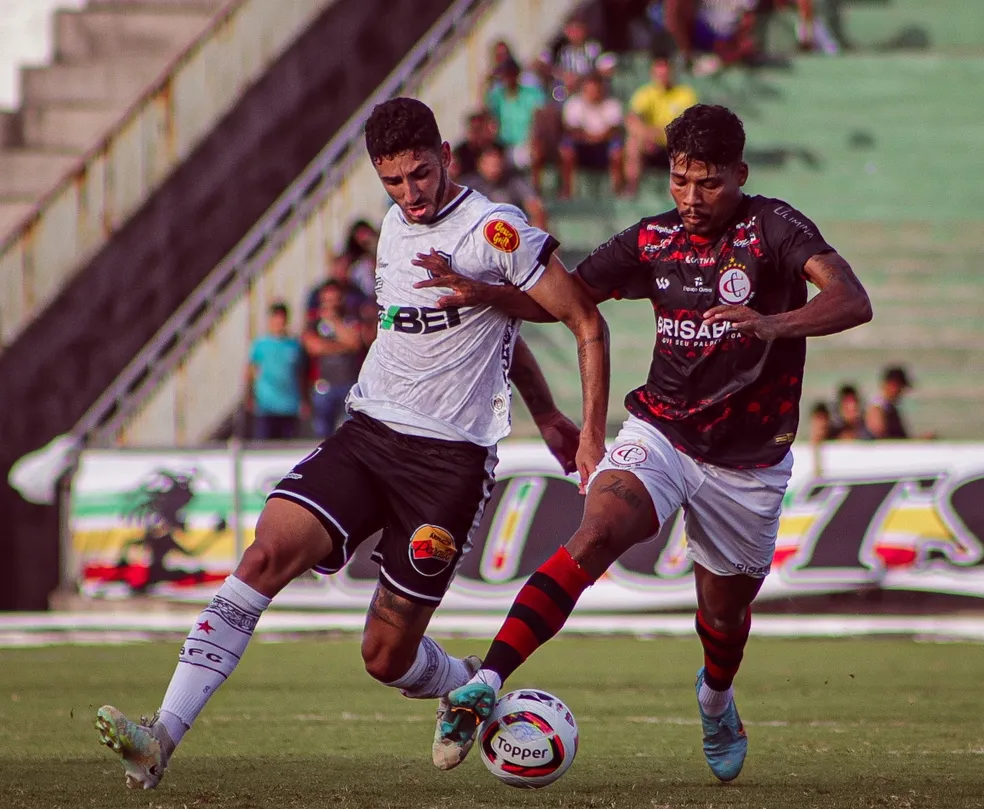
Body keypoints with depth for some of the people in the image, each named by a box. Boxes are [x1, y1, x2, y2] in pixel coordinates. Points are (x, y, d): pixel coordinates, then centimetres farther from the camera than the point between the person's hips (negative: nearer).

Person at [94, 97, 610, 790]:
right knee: (267, 554, -18)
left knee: (388, 655, -2)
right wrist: (545, 414, 29)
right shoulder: (394, 227, 13)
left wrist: (591, 440, -4)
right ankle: (162, 738, -26)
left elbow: (588, 324, -5)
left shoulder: (497, 232, -10)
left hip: (452, 457, -6)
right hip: (367, 433, 6)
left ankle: (472, 689, 35)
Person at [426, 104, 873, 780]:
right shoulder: (653, 241, 0)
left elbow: (852, 302, -27)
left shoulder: (774, 229, -12)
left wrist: (774, 326, -45)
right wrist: (485, 293, -10)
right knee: (596, 536, -27)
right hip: (661, 434, 1)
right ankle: (486, 684, -37)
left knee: (725, 610, 14)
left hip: (749, 462, -1)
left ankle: (716, 699, 52)